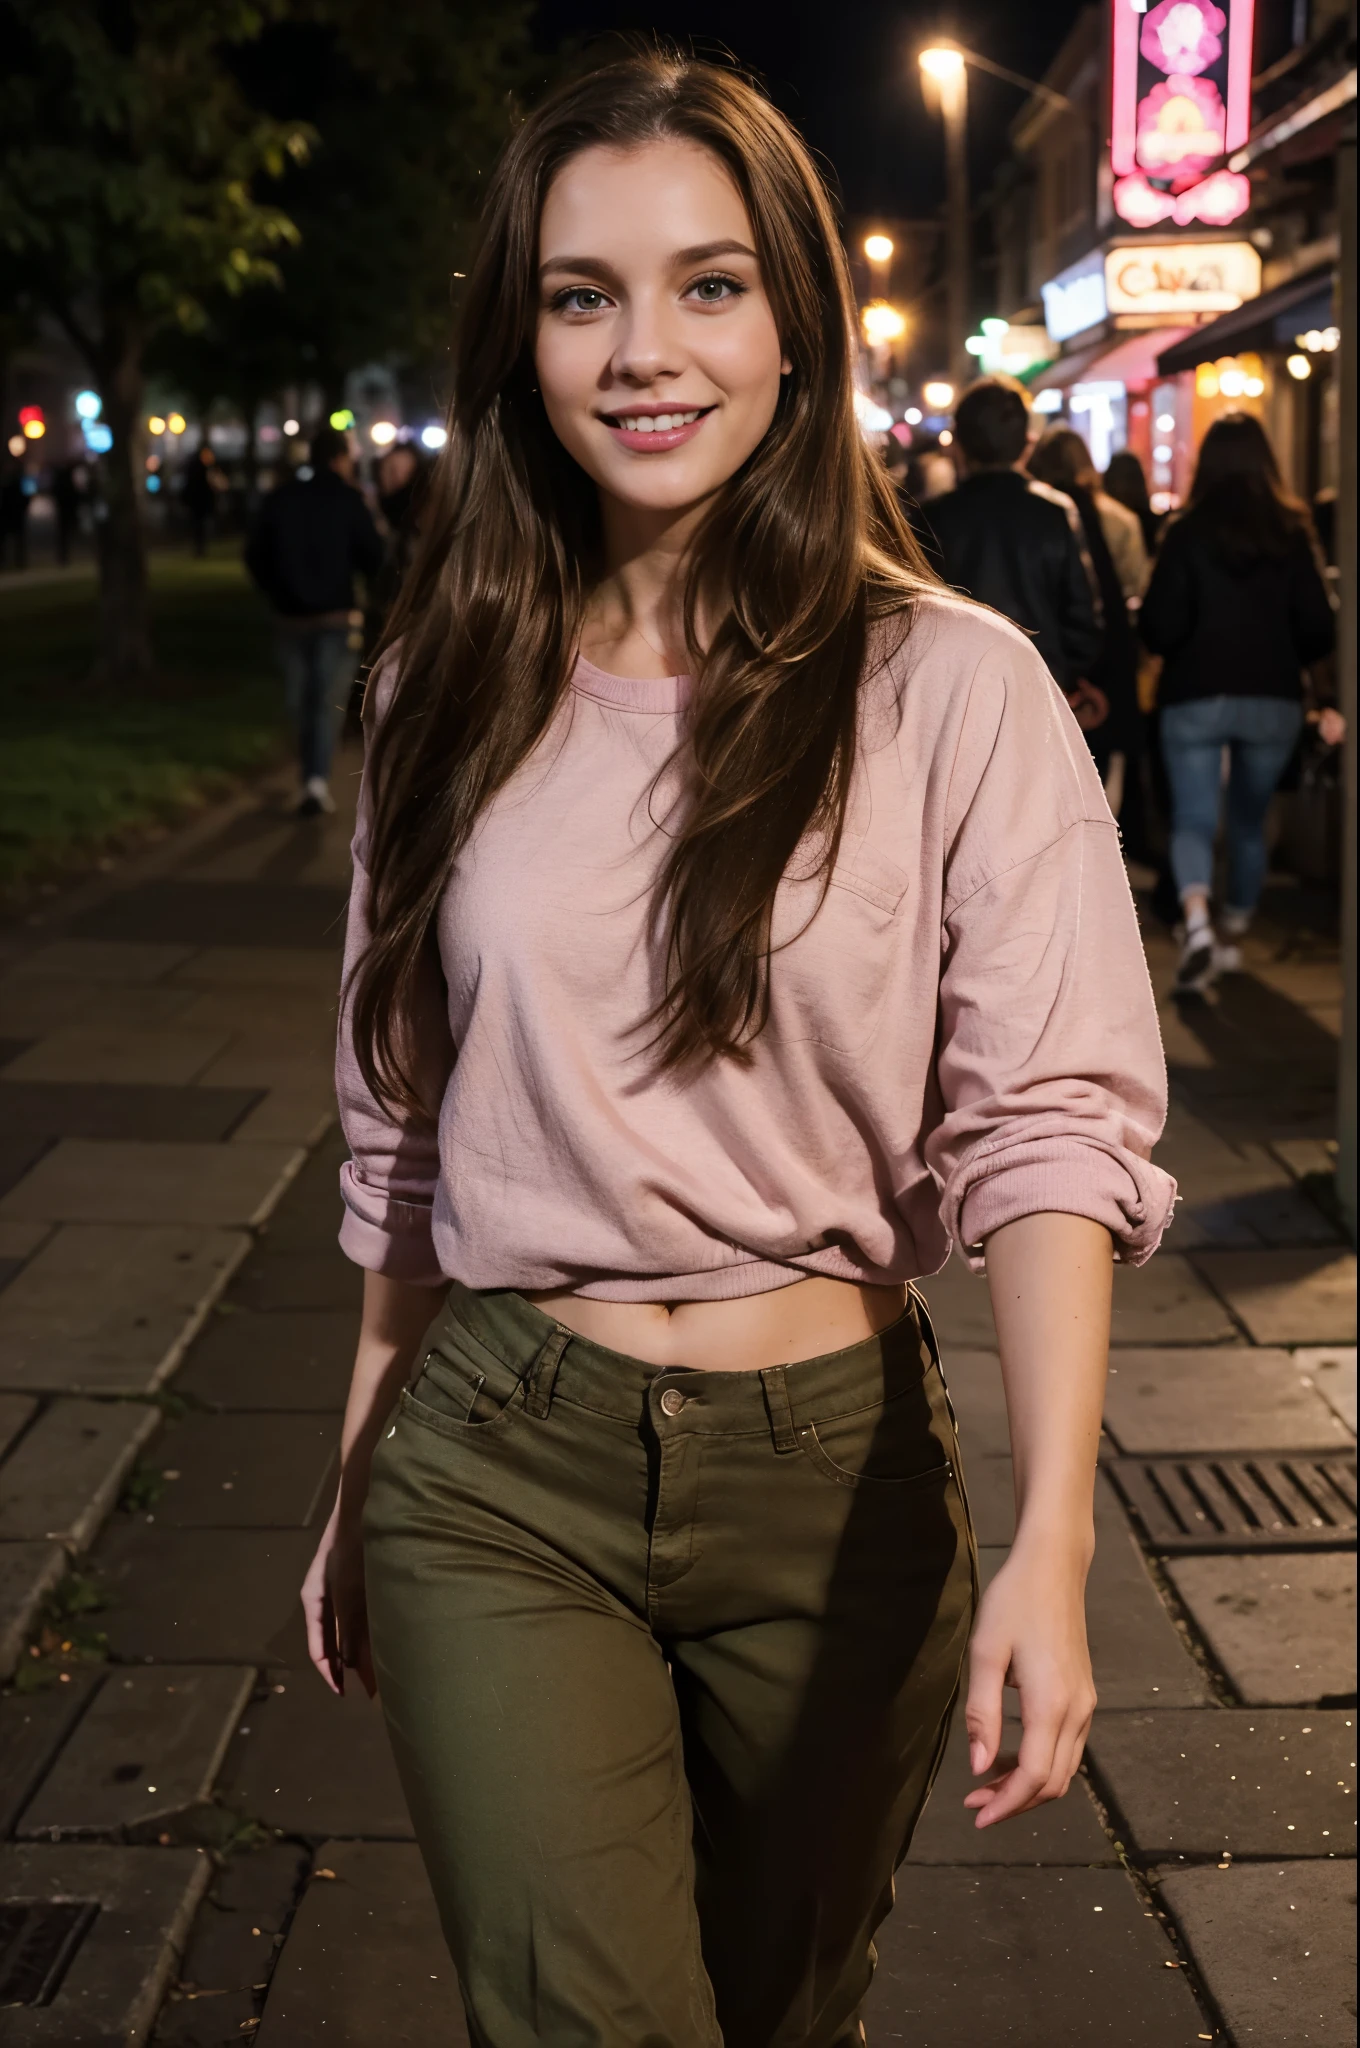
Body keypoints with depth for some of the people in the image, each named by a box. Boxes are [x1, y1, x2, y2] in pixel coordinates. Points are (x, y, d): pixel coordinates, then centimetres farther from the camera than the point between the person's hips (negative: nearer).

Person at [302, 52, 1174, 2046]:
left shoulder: (953, 688, -9)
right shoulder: (455, 691, 3)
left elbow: (1052, 1124, -15)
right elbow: (406, 1133, 10)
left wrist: (1052, 1542, -26)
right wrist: (360, 1481, 15)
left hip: (836, 1475, -1)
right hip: (500, 1473, 2)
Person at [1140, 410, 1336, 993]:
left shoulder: (1187, 532, -8)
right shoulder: (1291, 533, -2)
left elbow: (1160, 627, -11)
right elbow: (1318, 630, -1)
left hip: (1196, 698, -3)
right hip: (1274, 700, 3)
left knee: (1193, 820, -2)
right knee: (1250, 821, 18)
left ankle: (1197, 921, -27)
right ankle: (1234, 934, 29)